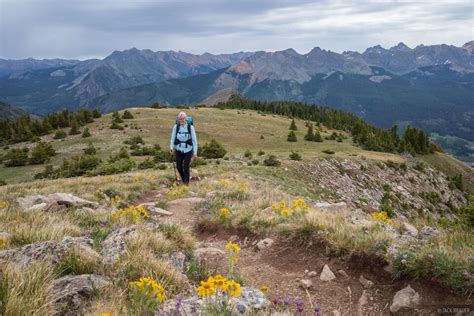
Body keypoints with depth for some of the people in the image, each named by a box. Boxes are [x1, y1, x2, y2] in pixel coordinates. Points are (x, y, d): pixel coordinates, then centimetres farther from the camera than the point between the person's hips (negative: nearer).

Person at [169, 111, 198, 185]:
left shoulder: (190, 127, -11)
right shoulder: (176, 127, -7)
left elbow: (194, 140, -6)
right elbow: (172, 139, -3)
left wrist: (195, 153, -6)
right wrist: (171, 148, -21)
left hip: (188, 150, -2)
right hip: (179, 150, 2)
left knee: (186, 167, -8)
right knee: (179, 167, 5)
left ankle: (186, 183, 8)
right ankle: (183, 179, 35)